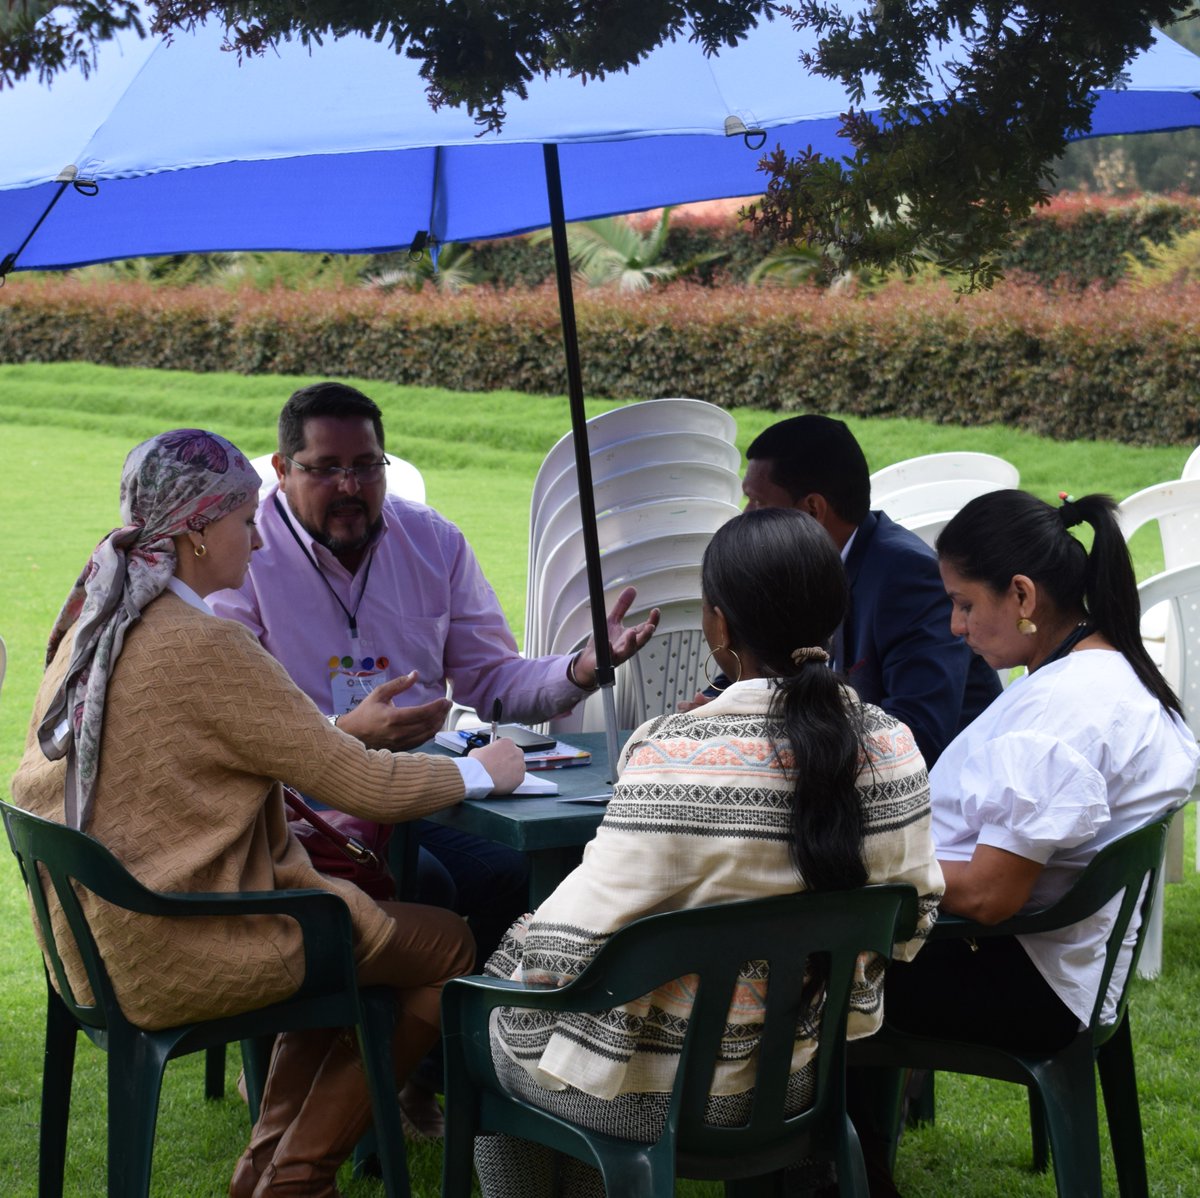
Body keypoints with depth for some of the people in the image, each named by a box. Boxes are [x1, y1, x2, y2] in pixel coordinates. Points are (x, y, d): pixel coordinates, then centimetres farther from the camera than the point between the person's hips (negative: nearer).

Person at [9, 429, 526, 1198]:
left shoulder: (91, 627, 4)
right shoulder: (206, 647, -22)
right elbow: (362, 786, -17)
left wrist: (340, 736, 15)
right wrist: (483, 772, -2)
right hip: (178, 957, -9)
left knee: (349, 905, 27)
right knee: (449, 946, 5)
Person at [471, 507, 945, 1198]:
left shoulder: (679, 758, -29)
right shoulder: (892, 745, -10)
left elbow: (572, 943, -25)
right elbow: (913, 920, 2)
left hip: (659, 1094, -6)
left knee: (486, 1027, 26)